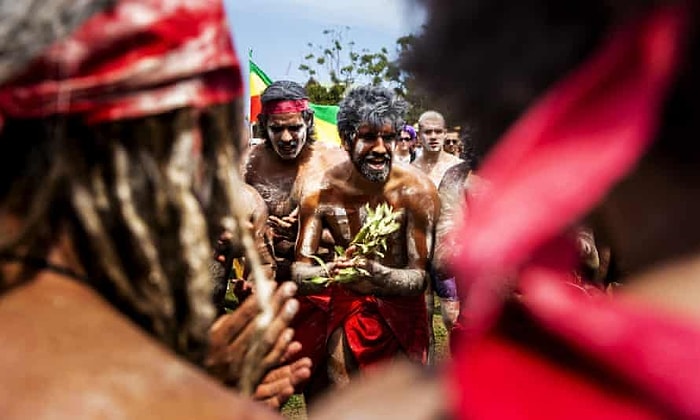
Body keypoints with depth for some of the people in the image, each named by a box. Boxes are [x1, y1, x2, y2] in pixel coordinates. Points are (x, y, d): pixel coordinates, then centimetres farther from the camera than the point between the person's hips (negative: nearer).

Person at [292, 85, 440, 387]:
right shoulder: (320, 192, -18)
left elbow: (419, 277, -23)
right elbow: (299, 270, -16)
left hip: (402, 306, -1)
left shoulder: (416, 189, -23)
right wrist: (330, 271, -40)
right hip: (350, 305, 1)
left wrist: (376, 271, -44)